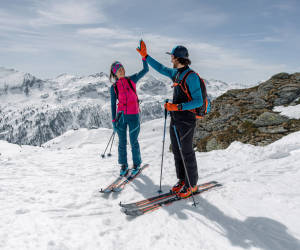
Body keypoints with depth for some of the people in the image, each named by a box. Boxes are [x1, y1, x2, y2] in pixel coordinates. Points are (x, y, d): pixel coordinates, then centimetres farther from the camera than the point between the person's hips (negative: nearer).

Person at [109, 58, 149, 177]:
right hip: (121, 116, 1)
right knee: (122, 142, 7)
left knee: (133, 142, 5)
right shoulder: (114, 87, 4)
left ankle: (136, 164, 22)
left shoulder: (132, 80, 4)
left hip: (133, 115, -1)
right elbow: (113, 104, 4)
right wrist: (114, 120, 1)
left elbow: (145, 70, 0)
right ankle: (123, 165, 22)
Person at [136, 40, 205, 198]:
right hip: (175, 118, 8)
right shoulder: (176, 73, 11)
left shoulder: (191, 76, -15)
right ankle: (182, 180, 28)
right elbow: (160, 68, 24)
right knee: (176, 150, 13)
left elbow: (198, 101, -18)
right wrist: (145, 56, 21)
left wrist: (178, 107, -25)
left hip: (186, 119, -8)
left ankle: (191, 185, 16)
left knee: (187, 152, 0)